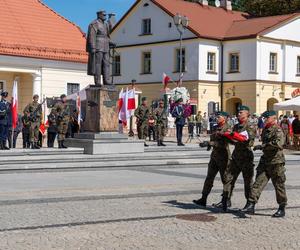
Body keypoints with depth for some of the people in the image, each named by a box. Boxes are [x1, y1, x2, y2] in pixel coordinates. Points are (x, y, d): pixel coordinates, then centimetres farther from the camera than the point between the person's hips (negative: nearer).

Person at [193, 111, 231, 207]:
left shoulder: (227, 129, -13)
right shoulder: (217, 127, 13)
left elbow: (223, 144, -24)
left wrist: (209, 143, -28)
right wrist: (209, 144, 8)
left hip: (223, 157, -8)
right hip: (214, 156, 8)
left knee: (225, 179, 1)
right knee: (209, 177, 6)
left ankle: (227, 201, 11)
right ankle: (203, 199, 8)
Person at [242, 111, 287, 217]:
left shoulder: (277, 130, -13)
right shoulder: (265, 129, 13)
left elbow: (278, 143, -30)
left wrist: (262, 146, -29)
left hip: (276, 162, -7)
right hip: (265, 161, 7)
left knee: (279, 186, 3)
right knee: (258, 183, -2)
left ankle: (282, 209, 15)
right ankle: (251, 205, -6)